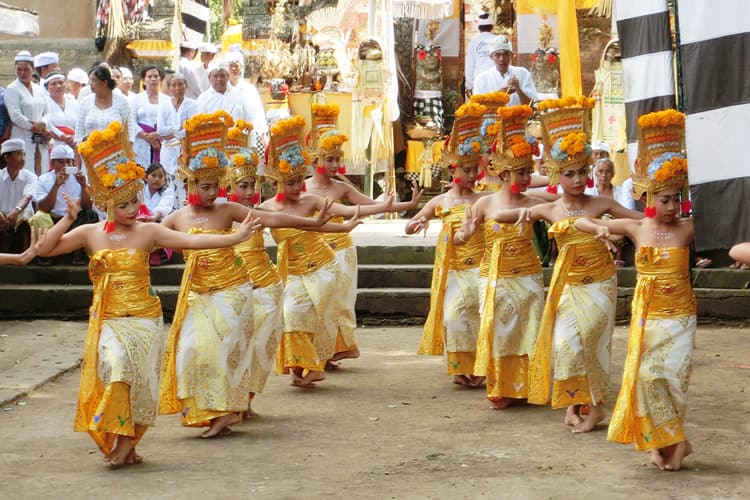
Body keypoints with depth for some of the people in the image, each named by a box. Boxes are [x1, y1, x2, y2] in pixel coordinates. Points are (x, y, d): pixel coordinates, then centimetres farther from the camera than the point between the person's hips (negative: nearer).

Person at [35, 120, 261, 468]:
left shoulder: (148, 232, -1)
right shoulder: (91, 234, 3)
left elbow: (192, 241, -9)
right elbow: (45, 249, 0)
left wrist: (235, 237, -17)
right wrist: (68, 219, -10)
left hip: (144, 318, 0)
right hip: (107, 319, 0)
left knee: (139, 378, -2)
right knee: (114, 366, -20)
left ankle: (127, 443, 11)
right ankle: (120, 439, -8)